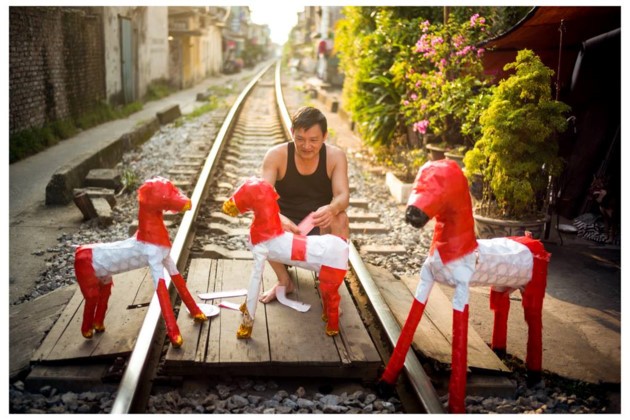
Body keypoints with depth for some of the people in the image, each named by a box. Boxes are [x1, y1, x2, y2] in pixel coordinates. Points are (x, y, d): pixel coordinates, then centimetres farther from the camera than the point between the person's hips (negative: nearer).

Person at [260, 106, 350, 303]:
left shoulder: (335, 156, -13)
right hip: (285, 230, 0)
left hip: (320, 229, 0)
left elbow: (343, 196, -25)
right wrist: (277, 218, -50)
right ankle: (284, 281, -5)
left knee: (340, 219, -31)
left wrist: (332, 209, -50)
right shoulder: (276, 155, -16)